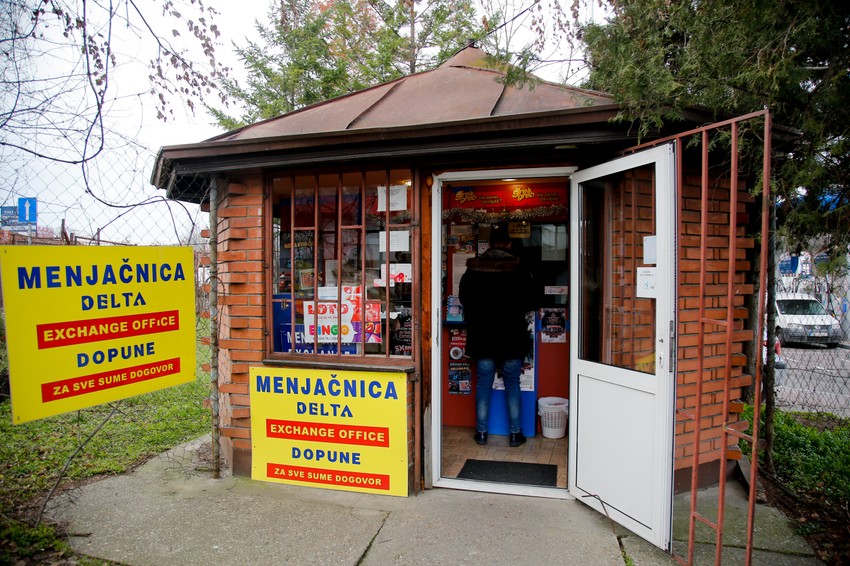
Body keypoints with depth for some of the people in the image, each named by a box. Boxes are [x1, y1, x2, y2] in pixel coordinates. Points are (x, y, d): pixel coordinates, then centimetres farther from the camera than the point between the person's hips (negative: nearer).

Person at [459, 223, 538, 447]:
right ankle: (515, 433, 15)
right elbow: (531, 301, -2)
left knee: (483, 383, 10)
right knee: (512, 384, 8)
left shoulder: (473, 269, -2)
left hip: (482, 337, 2)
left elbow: (463, 298, 8)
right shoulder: (518, 269, -8)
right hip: (512, 336, -1)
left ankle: (481, 432, 16)